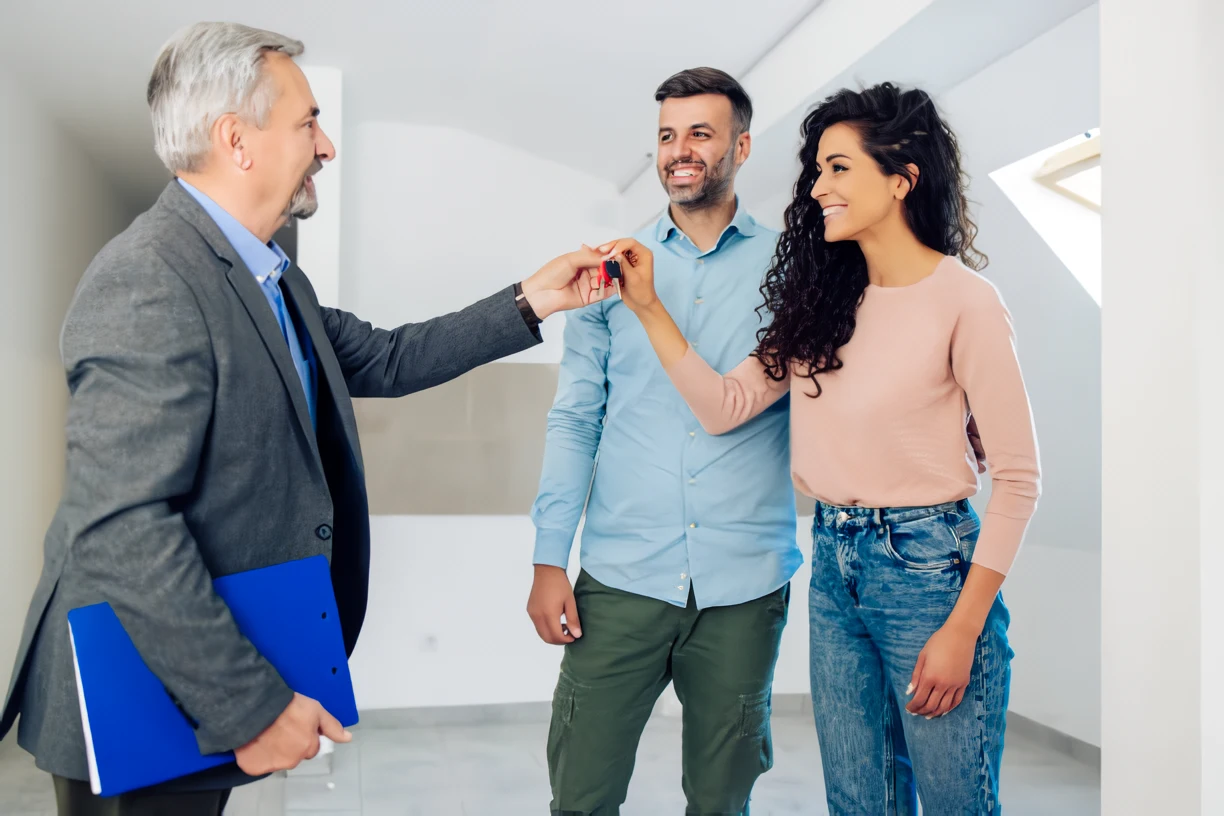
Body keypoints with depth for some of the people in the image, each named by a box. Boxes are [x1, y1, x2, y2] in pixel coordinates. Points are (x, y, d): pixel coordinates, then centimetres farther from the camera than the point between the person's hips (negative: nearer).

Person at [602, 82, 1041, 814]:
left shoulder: (964, 300, -12)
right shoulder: (826, 296, 7)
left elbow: (1018, 478, -10)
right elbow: (725, 406, 1)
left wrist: (962, 630, -12)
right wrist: (649, 304, -5)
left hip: (928, 562, -5)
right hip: (833, 566, 6)